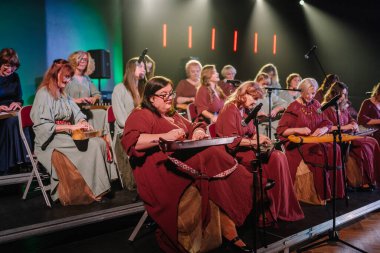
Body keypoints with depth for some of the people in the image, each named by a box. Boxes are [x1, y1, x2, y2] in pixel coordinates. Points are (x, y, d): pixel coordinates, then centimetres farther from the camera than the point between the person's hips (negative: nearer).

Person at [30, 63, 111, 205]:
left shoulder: (63, 94, 19)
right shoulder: (44, 94, -7)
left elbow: (77, 113, 15)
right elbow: (43, 126, -17)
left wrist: (83, 122, -9)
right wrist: (71, 127, -22)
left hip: (66, 136, 7)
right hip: (51, 141, -7)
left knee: (100, 142, -18)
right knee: (91, 146, -25)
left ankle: (96, 187, -18)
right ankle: (91, 190, -16)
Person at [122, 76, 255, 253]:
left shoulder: (173, 115, 27)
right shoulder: (141, 115, 0)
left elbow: (193, 127, 28)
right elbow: (130, 141, -17)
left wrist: (198, 131, 2)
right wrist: (164, 137, -26)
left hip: (185, 158, 8)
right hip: (161, 169, -8)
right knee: (210, 157, -29)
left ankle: (230, 232, -16)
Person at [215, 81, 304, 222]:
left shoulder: (246, 111, 16)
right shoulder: (230, 110, -11)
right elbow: (231, 140, -20)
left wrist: (260, 137, -3)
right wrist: (255, 141, -20)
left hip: (246, 148, 8)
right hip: (235, 152, -8)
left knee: (280, 156, -14)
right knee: (274, 159, -22)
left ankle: (284, 208, -12)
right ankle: (274, 210, -11)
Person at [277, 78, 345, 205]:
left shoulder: (316, 105, 14)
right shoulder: (293, 108, -4)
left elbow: (327, 123, 14)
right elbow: (280, 130, -8)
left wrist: (323, 129, -9)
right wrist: (298, 130, -23)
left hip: (316, 140, 5)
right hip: (297, 144, -5)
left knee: (334, 149, -24)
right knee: (322, 152, -31)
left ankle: (333, 189, -14)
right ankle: (321, 194, -20)